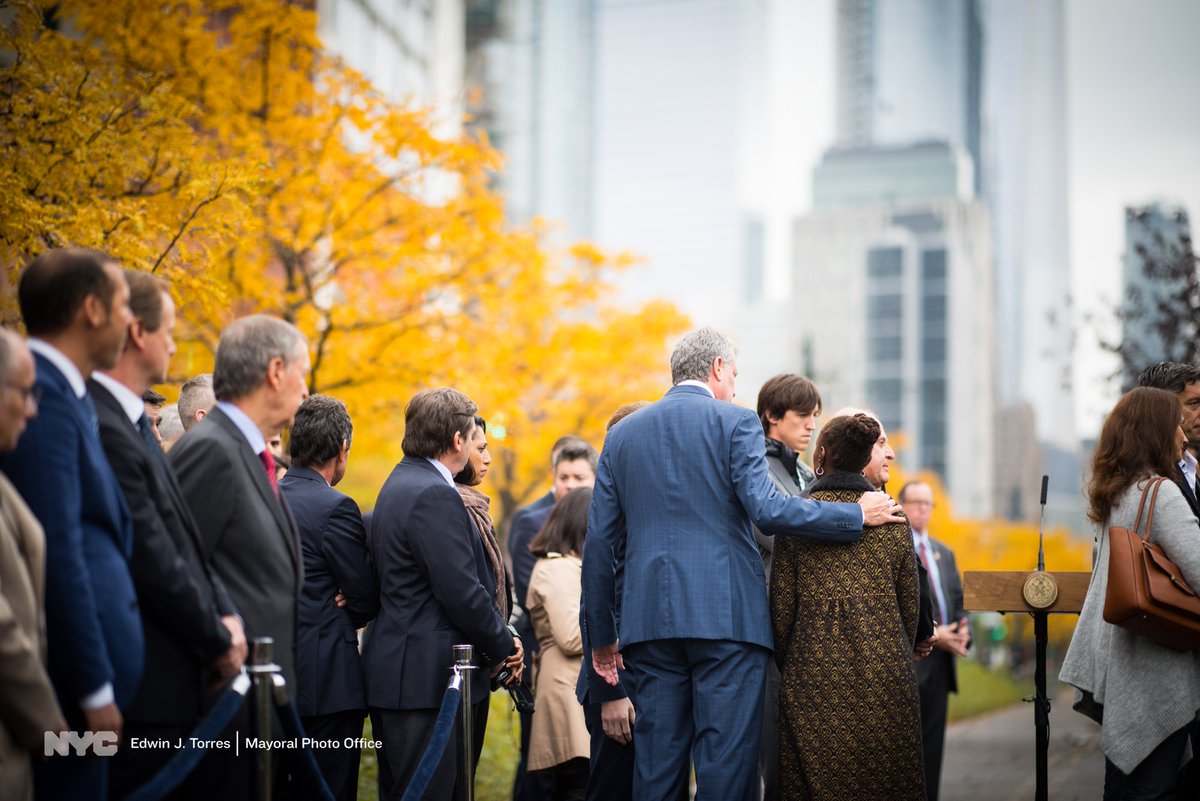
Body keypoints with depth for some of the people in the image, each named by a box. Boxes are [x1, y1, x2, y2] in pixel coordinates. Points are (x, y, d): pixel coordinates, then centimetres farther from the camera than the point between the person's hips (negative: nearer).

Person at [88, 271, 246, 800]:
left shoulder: (131, 423, 13)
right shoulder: (105, 429, -20)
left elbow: (183, 540, 14)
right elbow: (152, 562, -19)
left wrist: (224, 613, 1)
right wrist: (219, 641, -8)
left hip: (171, 681, 10)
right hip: (145, 691, -10)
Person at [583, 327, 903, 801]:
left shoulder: (622, 434, 14)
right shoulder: (735, 422, 0)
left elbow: (600, 542, 11)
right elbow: (766, 509, -13)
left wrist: (602, 636, 16)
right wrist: (857, 516, -3)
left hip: (648, 620, 5)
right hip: (725, 617, -4)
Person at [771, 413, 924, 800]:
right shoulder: (893, 519, 5)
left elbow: (781, 605, 0)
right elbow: (910, 606, 8)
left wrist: (789, 667, 13)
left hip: (814, 674, -2)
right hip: (885, 677, 2)